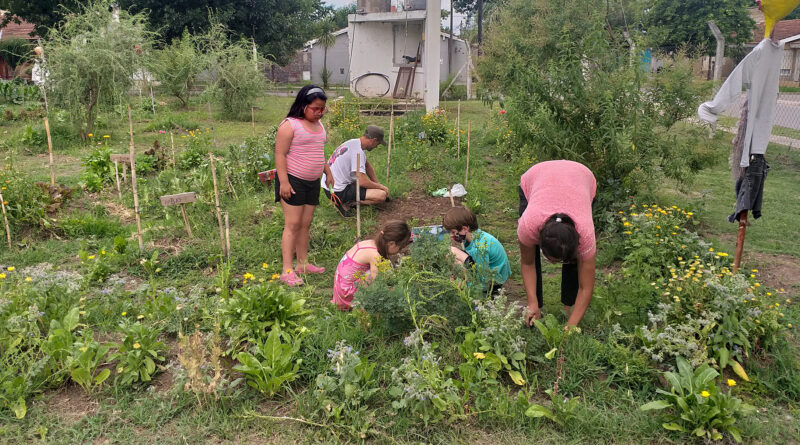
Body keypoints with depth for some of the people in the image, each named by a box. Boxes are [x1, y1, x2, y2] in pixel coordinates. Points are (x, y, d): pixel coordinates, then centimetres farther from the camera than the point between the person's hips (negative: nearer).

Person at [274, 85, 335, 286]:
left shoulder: (319, 125, 13)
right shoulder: (290, 125, -12)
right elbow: (280, 154, -15)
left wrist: (328, 172, 21)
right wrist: (283, 182, -20)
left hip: (312, 182, 8)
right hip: (293, 181, -7)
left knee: (305, 224, 11)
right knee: (292, 224, -8)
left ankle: (302, 263, 21)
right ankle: (287, 270, -5)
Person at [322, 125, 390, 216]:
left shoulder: (353, 143, 11)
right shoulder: (358, 152, -19)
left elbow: (367, 165, 24)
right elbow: (362, 182, -24)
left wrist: (377, 184, 22)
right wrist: (381, 187, -8)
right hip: (338, 192, -10)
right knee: (381, 195, -17)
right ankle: (345, 203, -8)